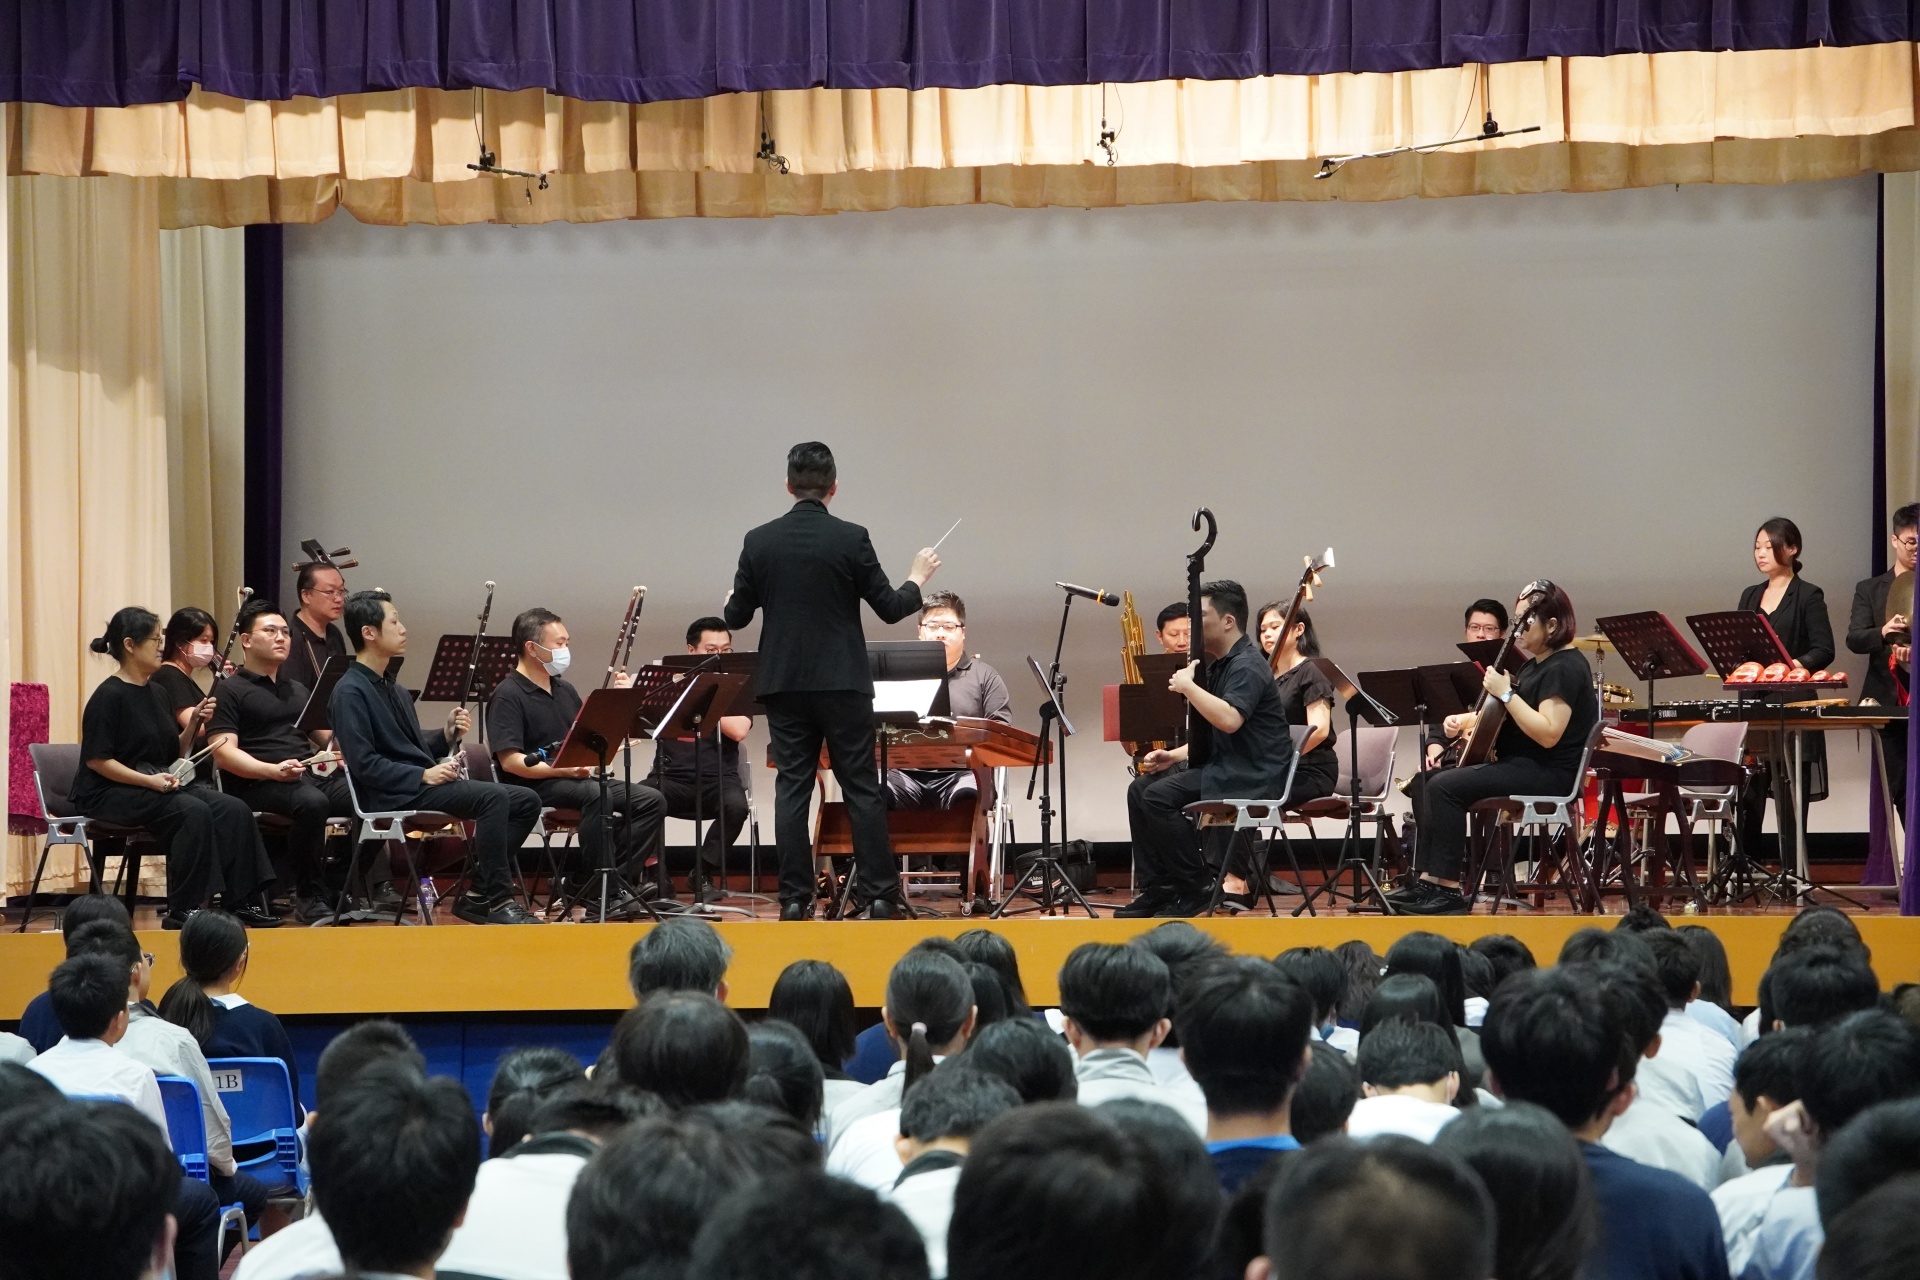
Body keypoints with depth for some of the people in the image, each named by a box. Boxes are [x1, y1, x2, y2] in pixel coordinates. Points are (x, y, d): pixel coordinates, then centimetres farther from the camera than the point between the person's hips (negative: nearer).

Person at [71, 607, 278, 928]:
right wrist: (149, 781, -23)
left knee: (234, 810, -14)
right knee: (193, 812, -32)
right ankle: (182, 910, -25)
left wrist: (193, 724, 0)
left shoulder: (157, 693, 14)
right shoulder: (108, 696, -11)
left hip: (160, 784, 8)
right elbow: (96, 759, -16)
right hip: (110, 792, -8)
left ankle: (241, 902, -13)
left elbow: (175, 755, 18)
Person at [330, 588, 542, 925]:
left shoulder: (393, 690, 22)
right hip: (391, 796, -10)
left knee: (526, 801, -2)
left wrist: (447, 734, 4)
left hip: (421, 786, 10)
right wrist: (423, 775, -21)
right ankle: (497, 899, -23)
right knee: (492, 797, -29)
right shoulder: (350, 692, -8)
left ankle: (478, 895, -6)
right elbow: (363, 763, -17)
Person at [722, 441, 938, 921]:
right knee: (862, 790, 2)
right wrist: (918, 579, 17)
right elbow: (890, 608, -3)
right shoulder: (851, 539, -8)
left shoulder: (759, 542, 0)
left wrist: (733, 602, 30)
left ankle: (795, 899, 1)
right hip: (842, 683, -2)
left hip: (783, 684, 2)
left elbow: (735, 617, 6)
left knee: (792, 789, 4)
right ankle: (879, 895, 1)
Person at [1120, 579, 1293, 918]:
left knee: (1160, 796, -23)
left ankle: (1195, 889, -13)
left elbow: (1229, 720, -32)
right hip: (1222, 768, 11)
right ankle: (1156, 889, 2)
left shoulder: (1246, 667, -14)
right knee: (1141, 789, 3)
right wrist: (1175, 756, 10)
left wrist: (1187, 685, -20)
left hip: (1252, 776, -11)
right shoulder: (1217, 665, 18)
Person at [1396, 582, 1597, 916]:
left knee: (1445, 787, -23)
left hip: (1549, 774, -11)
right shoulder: (1536, 665, 19)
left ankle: (1448, 889, -20)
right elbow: (1499, 715, 31)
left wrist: (1506, 694, -22)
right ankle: (1428, 879, 0)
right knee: (1425, 780, 5)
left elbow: (1548, 734, -25)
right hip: (1519, 763, 11)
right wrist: (1467, 720, 11)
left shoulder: (1565, 667, -14)